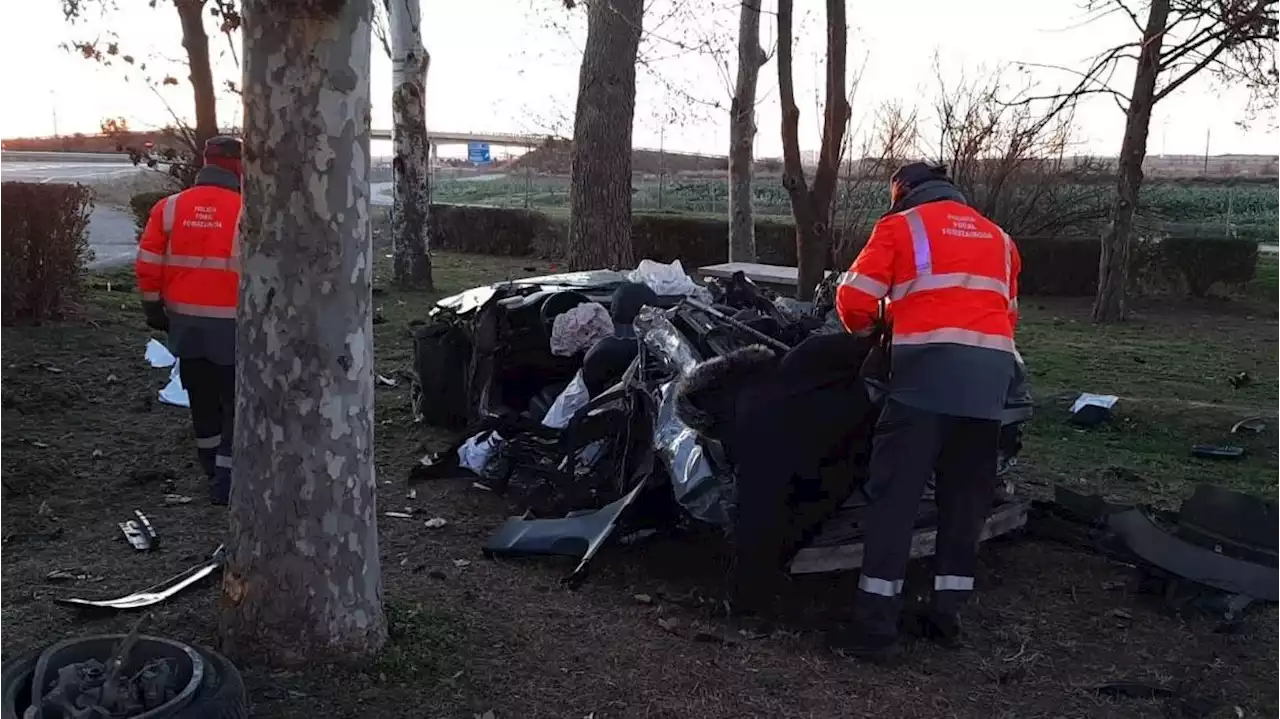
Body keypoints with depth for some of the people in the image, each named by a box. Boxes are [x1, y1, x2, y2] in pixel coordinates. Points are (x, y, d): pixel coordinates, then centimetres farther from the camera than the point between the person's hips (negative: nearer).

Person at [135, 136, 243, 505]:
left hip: (185, 321, 5)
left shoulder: (169, 208, 0)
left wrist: (155, 310, 12)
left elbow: (147, 265, 1)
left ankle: (213, 468, 34)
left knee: (202, 398, 20)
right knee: (236, 401, 5)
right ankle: (226, 480, 1)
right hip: (231, 324, -5)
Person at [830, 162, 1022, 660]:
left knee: (895, 493, -2)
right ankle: (947, 614, 21)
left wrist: (868, 332, 23)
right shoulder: (998, 237, 28)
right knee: (966, 495, 15)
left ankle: (875, 625, -3)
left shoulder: (900, 225, 11)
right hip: (992, 370, 5)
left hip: (928, 367, -5)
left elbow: (854, 298, 4)